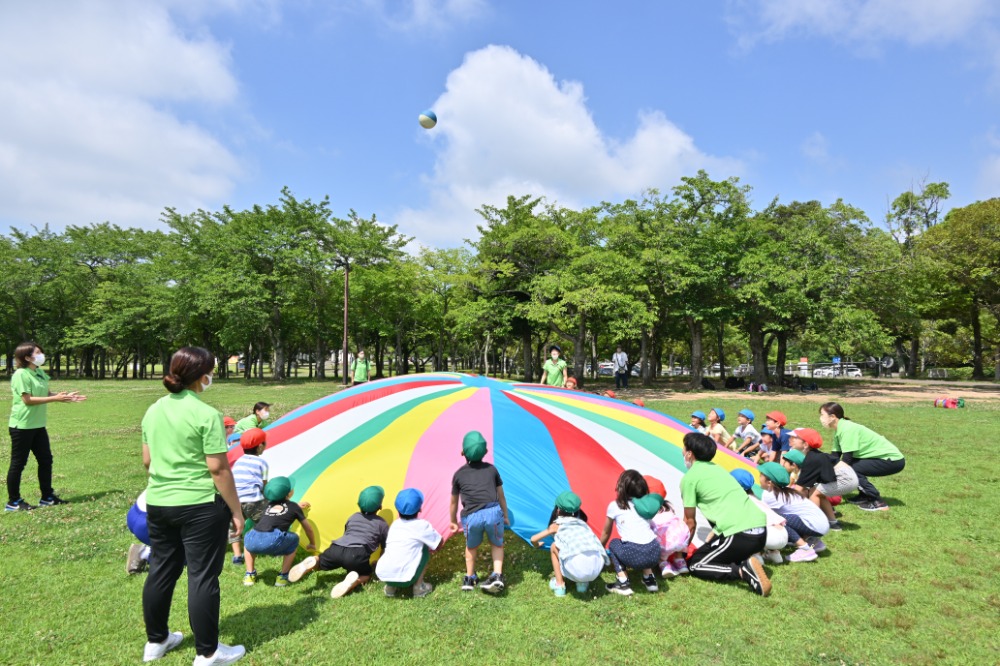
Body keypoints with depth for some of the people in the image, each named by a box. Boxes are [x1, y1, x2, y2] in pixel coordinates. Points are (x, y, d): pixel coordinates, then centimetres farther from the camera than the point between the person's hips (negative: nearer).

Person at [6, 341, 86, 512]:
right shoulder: (21, 374, -17)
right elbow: (27, 400, -21)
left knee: (46, 460, 12)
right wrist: (55, 398, -23)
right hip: (22, 426, -9)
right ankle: (13, 502, 15)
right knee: (18, 463, 2)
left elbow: (46, 394, 14)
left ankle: (47, 497, 22)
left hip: (38, 425, 9)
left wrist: (66, 396, 2)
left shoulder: (40, 372, 9)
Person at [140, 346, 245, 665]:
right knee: (203, 577, 3)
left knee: (161, 571, 20)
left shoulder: (153, 410, 5)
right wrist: (236, 509, -9)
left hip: (157, 504, 8)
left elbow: (147, 460, 13)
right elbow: (218, 469, -17)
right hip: (199, 506, -7)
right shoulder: (206, 414, -17)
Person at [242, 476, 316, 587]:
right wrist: (312, 544, 52)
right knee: (294, 539, 27)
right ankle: (283, 577, 21)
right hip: (272, 542, -4)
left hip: (253, 541, 4)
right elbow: (308, 529, 34)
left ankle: (249, 575, 30)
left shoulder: (270, 504, 28)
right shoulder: (294, 507, 18)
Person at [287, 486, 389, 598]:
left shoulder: (353, 517, 30)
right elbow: (385, 549, 23)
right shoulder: (382, 523, 18)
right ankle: (354, 580, -14)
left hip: (336, 549, 4)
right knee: (366, 574, 21)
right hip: (357, 554, -4)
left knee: (320, 564, 29)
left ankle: (311, 563, -8)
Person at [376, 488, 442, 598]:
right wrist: (430, 548, 35)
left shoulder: (394, 524, 14)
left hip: (382, 575, 5)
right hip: (405, 578, -5)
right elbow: (438, 544, 12)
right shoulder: (422, 525, 0)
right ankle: (419, 587, 13)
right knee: (424, 549, 15)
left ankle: (390, 587, 16)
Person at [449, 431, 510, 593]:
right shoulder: (491, 469, 19)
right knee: (497, 544, 26)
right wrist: (506, 516, 39)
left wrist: (453, 521, 42)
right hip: (493, 512, 0)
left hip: (471, 516, 0)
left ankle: (469, 578, 35)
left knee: (471, 547, 29)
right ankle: (497, 575, 10)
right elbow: (501, 496, 26)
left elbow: (454, 502, 27)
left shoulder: (459, 474, 17)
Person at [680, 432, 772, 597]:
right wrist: (708, 542, 35)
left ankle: (742, 571, -14)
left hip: (739, 534, -9)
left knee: (694, 565, 7)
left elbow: (690, 522, 6)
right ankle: (744, 561, 10)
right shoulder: (717, 468, 22)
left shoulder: (689, 477, 0)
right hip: (761, 530, 9)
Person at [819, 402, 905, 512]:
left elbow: (847, 459, -26)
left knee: (850, 468, -18)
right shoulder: (839, 430, 3)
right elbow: (835, 457, 3)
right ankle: (865, 495, 15)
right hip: (885, 457, 9)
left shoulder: (847, 429, -24)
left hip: (893, 460, -9)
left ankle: (878, 502, -9)